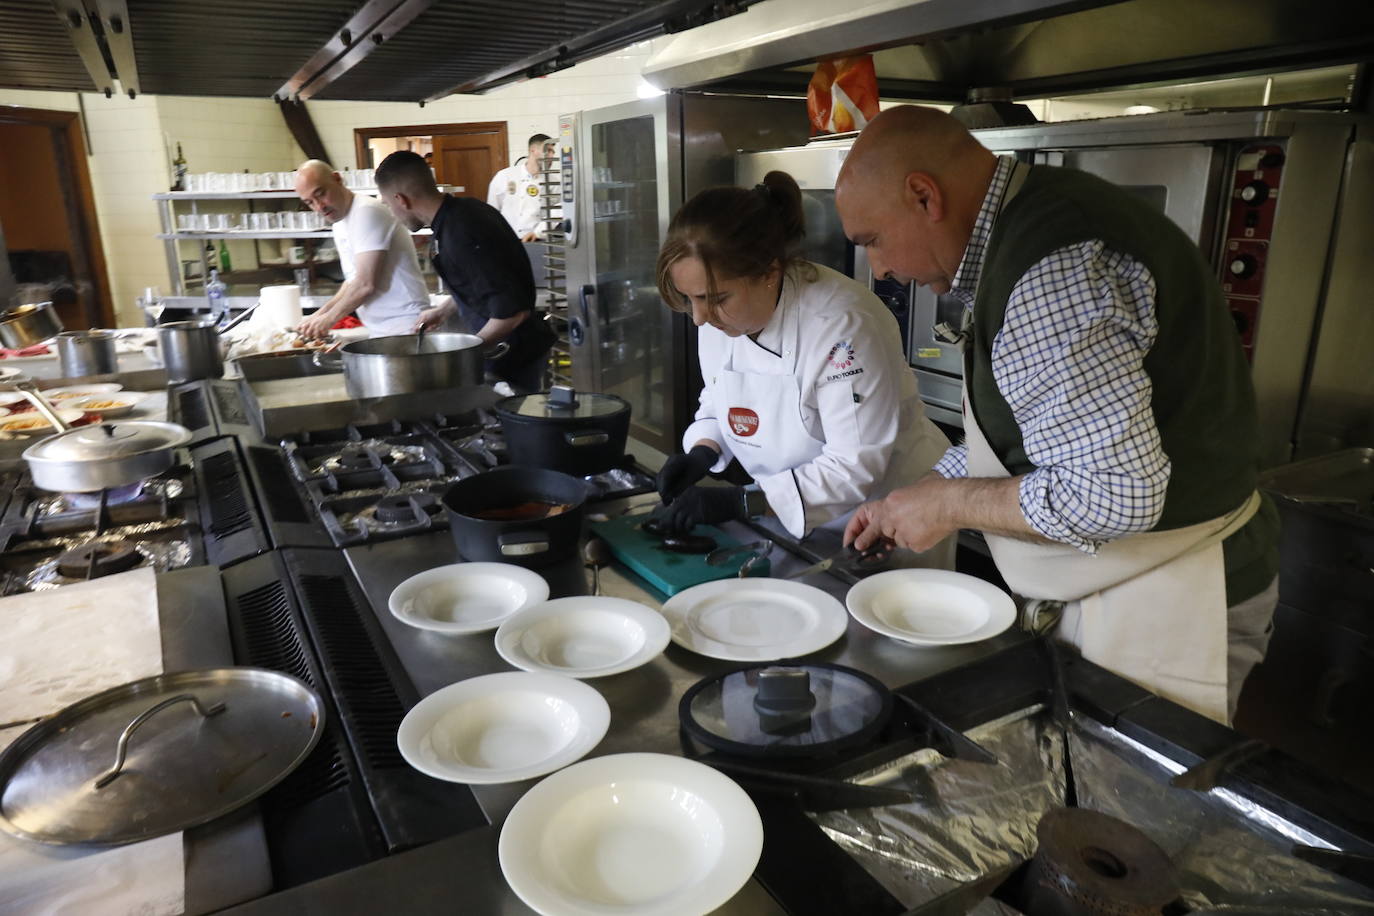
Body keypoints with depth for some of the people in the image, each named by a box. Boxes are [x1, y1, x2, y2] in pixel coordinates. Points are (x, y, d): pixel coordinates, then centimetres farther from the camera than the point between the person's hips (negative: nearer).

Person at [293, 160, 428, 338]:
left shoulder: (367, 212, -14)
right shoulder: (340, 224, 17)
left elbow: (366, 284, -18)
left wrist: (328, 319, -6)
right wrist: (320, 315, 11)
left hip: (405, 329, -9)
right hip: (381, 331, 9)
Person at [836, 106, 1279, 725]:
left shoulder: (1052, 266, -26)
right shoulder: (1022, 231, 7)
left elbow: (1113, 497, -30)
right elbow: (1017, 430, 17)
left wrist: (948, 504, -17)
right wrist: (911, 500, 13)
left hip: (1161, 611, -9)